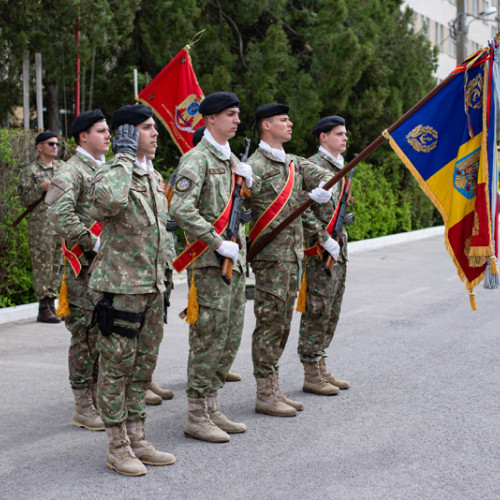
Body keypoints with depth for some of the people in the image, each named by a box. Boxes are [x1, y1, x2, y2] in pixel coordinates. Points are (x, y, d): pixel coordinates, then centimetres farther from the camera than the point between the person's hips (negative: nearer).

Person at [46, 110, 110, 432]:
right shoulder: (72, 171, -10)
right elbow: (60, 213, -25)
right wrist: (93, 242, -22)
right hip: (86, 266, -8)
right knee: (87, 335, -4)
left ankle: (99, 397, 23)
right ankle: (83, 408, 3)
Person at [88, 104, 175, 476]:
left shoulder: (155, 177, 15)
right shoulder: (110, 174, -11)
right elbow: (108, 201, -37)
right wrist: (125, 160, -22)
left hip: (153, 286, 8)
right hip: (120, 286, -8)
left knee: (144, 365, 13)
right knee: (117, 366, -1)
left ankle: (138, 441, 23)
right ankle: (118, 448, 8)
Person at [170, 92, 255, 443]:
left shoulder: (233, 159, 17)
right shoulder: (197, 160, -11)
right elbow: (181, 209, -24)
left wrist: (247, 182, 6)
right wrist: (219, 243, -22)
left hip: (235, 260, 9)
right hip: (209, 264, -9)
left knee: (230, 339, 12)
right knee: (208, 339, -5)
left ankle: (212, 409, 22)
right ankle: (197, 417, 3)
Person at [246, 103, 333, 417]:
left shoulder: (294, 163, 16)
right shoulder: (255, 166, -12)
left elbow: (325, 176, 10)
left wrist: (323, 189, -11)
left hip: (293, 255, 9)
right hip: (271, 258, -9)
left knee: (282, 325, 13)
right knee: (269, 325, -5)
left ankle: (274, 390, 21)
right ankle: (265, 396, 2)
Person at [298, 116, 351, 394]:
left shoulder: (340, 167, 17)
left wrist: (343, 244, 17)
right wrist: (325, 239, -21)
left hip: (339, 249, 9)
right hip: (320, 251, -9)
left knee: (332, 312, 12)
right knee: (317, 312, -5)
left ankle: (321, 368, 21)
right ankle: (312, 375, 1)